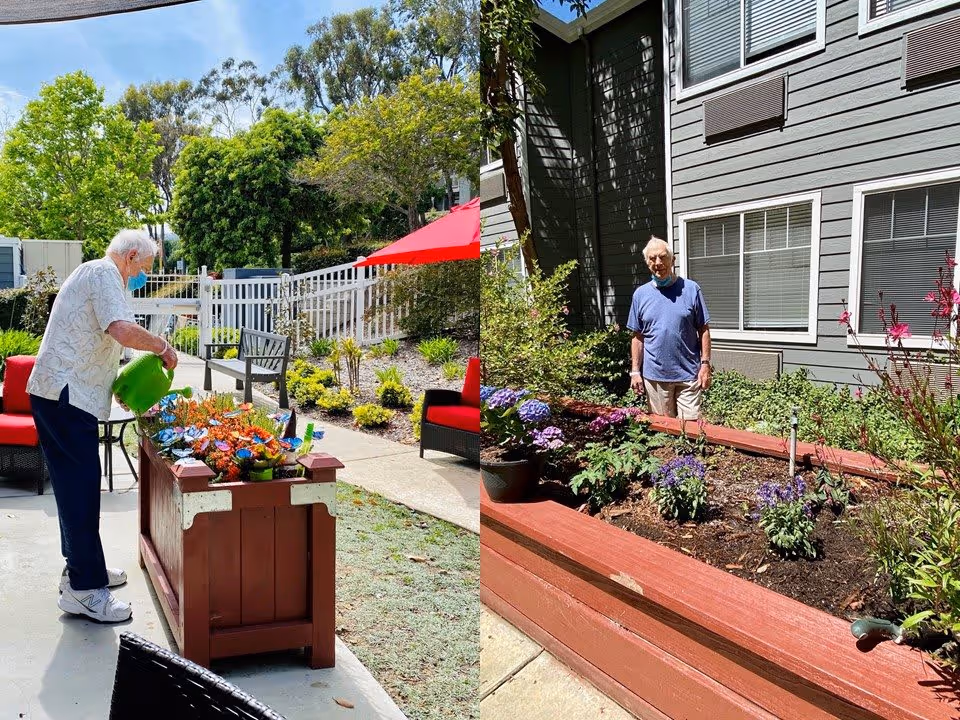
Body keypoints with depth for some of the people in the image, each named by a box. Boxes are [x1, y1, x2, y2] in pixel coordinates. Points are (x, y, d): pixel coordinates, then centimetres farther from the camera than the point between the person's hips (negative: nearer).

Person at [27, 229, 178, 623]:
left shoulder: (93, 274, 23)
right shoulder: (104, 273, -9)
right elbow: (123, 331, -26)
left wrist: (121, 386, 20)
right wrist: (163, 346, -9)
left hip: (57, 394, 11)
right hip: (66, 395, -11)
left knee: (75, 484, 15)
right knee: (81, 486, -8)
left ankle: (80, 566, 26)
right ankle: (83, 589, -4)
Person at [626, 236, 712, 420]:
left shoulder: (691, 289, 1)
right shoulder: (641, 294, 6)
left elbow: (703, 330, 2)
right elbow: (637, 336, 8)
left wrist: (705, 364, -5)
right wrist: (635, 371, 3)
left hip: (689, 373, -2)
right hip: (655, 375, 2)